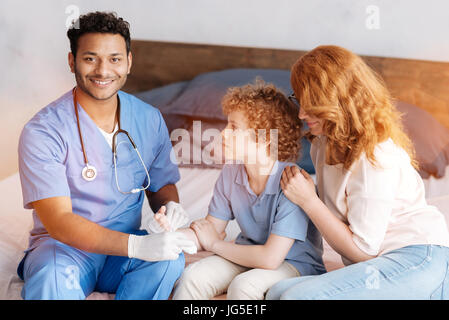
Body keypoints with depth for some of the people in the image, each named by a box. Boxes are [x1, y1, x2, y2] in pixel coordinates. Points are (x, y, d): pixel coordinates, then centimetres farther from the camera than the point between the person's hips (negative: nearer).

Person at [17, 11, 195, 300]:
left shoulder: (150, 120, 1)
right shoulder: (42, 132, -14)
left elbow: (161, 185, 14)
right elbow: (58, 222, -22)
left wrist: (171, 206, -13)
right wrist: (138, 246, -35)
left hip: (124, 250, 4)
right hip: (64, 248, -4)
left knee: (170, 258, -28)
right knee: (53, 277, -38)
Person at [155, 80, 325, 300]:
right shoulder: (231, 174, -6)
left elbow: (270, 258, -27)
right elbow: (212, 232, 1)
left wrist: (215, 244, -13)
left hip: (296, 263, -5)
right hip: (250, 255, 6)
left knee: (243, 285, -33)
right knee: (192, 277, -17)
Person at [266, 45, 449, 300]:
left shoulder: (375, 157, -17)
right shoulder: (324, 144, 10)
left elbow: (362, 250, -15)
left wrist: (308, 200, -13)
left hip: (418, 262, -8)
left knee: (299, 296, -26)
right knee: (279, 292, -8)